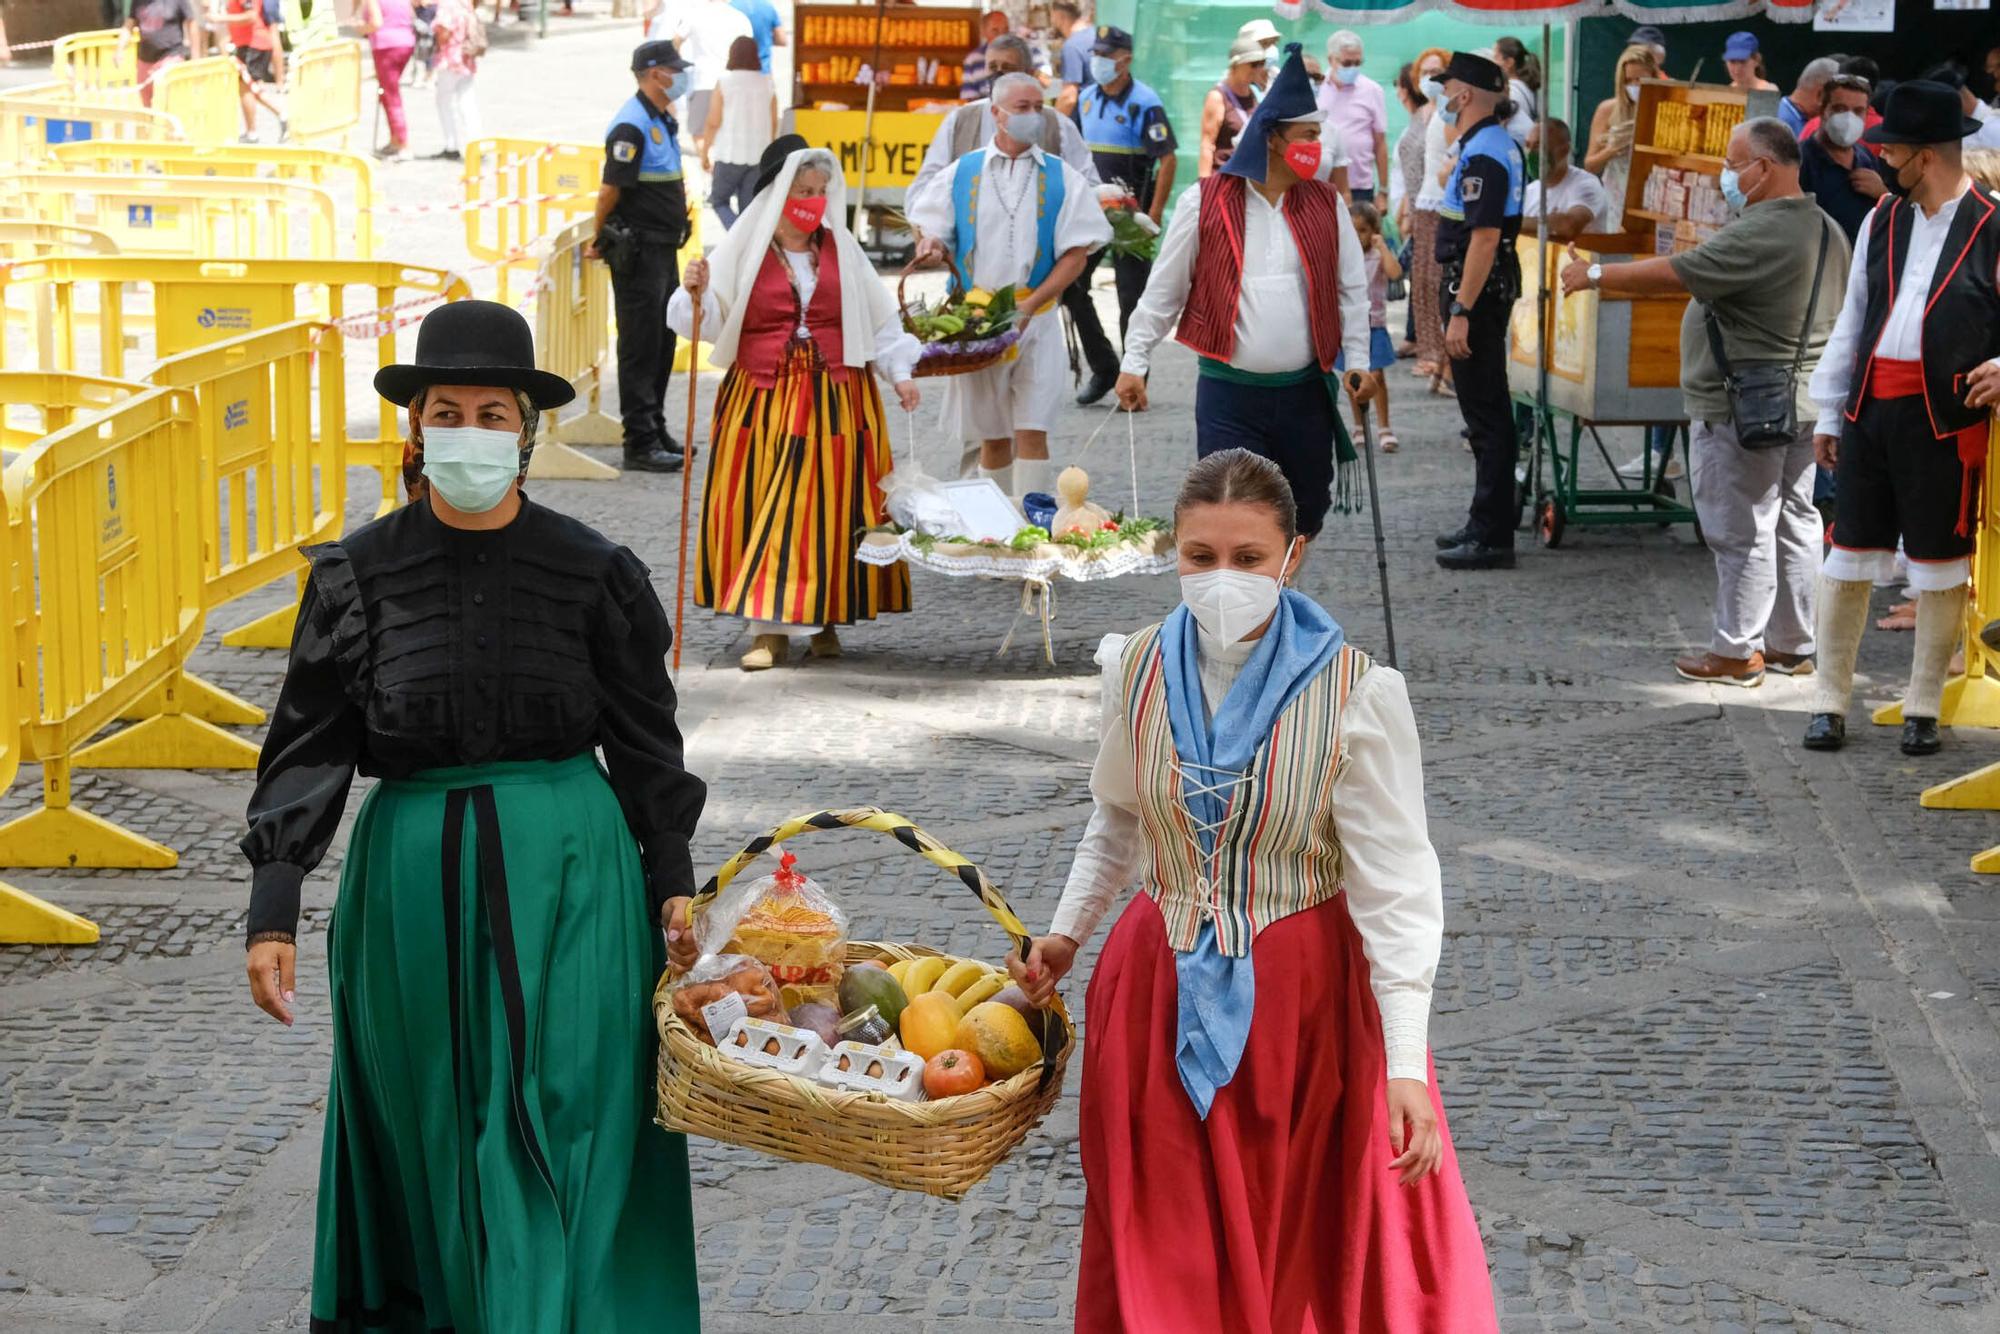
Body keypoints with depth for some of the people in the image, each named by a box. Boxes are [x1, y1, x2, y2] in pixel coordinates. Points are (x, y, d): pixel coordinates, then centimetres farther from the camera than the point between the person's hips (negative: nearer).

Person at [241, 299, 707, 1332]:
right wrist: (272, 913, -8)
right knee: (432, 1128, 10)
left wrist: (674, 885, 2)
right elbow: (306, 748, -2)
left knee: (558, 1128, -1)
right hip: (414, 878, 1)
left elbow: (646, 746, 6)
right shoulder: (358, 575, -2)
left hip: (568, 879, -1)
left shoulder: (593, 573, -2)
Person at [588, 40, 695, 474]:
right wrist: (601, 241, -7)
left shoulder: (663, 121, 13)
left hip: (663, 247, 9)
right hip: (638, 251, -9)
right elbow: (610, 190, -16)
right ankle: (640, 443, -4)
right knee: (640, 346, -6)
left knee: (663, 343, 15)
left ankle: (655, 429, 26)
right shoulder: (632, 125, -18)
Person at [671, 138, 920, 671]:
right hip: (763, 402, -2)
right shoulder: (743, 249, 1)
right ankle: (770, 629, -1)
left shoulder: (842, 250, 9)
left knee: (829, 511, 0)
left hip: (837, 402, 2)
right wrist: (697, 294, -26)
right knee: (762, 509, -4)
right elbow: (708, 321, -6)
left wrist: (899, 373, 3)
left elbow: (879, 319, 13)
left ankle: (824, 618, 12)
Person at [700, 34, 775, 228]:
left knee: (718, 201, 12)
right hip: (759, 156, 3)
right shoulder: (766, 83, 0)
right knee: (749, 208, 10)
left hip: (730, 155, -3)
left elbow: (713, 122, -8)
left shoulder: (725, 81, -8)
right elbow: (773, 123, 6)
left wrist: (704, 153, 3)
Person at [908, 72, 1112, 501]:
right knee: (992, 437, 7)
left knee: (1031, 432, -10)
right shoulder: (961, 174, 8)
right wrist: (931, 246, -14)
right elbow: (930, 232, 13)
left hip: (1036, 321, -1)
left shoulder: (1062, 179, 4)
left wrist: (1029, 306, -12)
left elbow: (1076, 255, 0)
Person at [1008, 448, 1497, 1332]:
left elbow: (1394, 886, -18)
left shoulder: (1354, 694, -18)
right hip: (1163, 992, 3)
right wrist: (1067, 933, 14)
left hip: (1307, 992, -3)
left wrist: (1406, 1062, -22)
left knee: (1329, 1244, 8)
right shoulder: (1139, 670, -6)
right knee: (1173, 1254, 14)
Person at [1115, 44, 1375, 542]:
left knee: (1305, 518, 11)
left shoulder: (1326, 203, 4)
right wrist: (1134, 363, 0)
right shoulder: (1204, 202, -5)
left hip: (1306, 392, 4)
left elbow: (1351, 289, 9)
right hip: (1229, 394, -3)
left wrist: (1357, 360, -1)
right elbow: (1163, 292, 1)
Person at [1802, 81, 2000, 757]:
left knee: (1940, 565, 4)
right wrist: (1829, 413, 13)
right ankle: (1830, 702, 15)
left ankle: (1923, 709, 16)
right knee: (1849, 552, 7)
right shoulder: (1882, 222, 11)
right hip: (1871, 406, 5)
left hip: (1946, 415, -5)